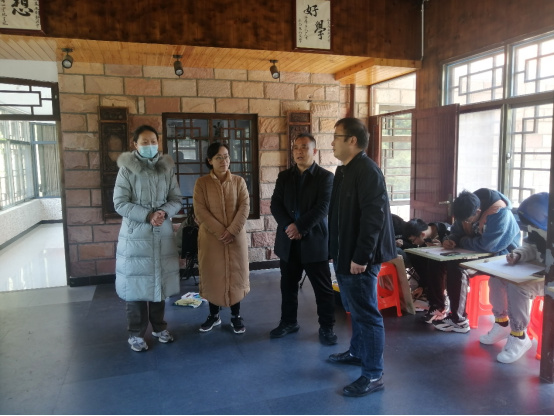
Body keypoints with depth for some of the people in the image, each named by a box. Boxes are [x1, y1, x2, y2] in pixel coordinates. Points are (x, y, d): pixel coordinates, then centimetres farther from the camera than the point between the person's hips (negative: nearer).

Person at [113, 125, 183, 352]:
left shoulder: (167, 168, 4)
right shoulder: (127, 169, -5)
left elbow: (176, 200, 4)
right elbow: (120, 203, -9)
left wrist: (164, 212, -16)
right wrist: (147, 215, -19)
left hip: (163, 236, 3)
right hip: (135, 236, -3)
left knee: (160, 282, 12)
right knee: (136, 284, 4)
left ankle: (159, 327, 28)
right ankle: (136, 333, 18)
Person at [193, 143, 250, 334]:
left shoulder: (239, 181, 3)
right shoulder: (201, 183, -2)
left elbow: (245, 207, -5)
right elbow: (200, 212, -9)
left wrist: (232, 231, -17)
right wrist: (220, 231, -16)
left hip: (236, 237, 1)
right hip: (210, 237, -1)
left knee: (236, 274, 6)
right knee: (212, 275, 8)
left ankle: (236, 316, 20)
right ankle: (214, 315, 24)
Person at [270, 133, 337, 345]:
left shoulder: (326, 177, -3)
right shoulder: (284, 176, 10)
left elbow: (323, 208, -13)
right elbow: (275, 205, 2)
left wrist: (300, 227, -19)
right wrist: (288, 226, -14)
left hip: (314, 241, -4)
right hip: (288, 241, 4)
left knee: (323, 288, 4)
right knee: (288, 285, 15)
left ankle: (326, 327, 18)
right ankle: (289, 322, 31)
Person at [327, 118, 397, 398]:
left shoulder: (367, 171, -18)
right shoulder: (343, 170, 13)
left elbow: (373, 216, -24)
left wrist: (361, 256, -23)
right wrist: (336, 251, 19)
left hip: (360, 258, -10)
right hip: (345, 254, 10)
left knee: (366, 313, 0)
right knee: (354, 309, 22)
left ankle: (373, 375, 13)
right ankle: (357, 352, 40)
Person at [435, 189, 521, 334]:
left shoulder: (499, 213, -29)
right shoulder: (469, 210, -7)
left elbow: (485, 246, -34)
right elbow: (457, 229, 6)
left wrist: (461, 242, -17)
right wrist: (452, 240, -17)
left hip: (501, 256, -8)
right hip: (481, 251, 8)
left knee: (457, 267, -27)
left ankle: (459, 320, -16)